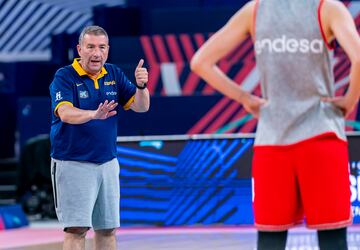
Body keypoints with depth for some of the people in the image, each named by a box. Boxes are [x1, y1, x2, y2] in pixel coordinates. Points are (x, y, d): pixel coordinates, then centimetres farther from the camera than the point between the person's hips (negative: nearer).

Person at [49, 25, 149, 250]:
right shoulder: (65, 77, -10)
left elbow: (141, 106, 3)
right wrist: (94, 114, -46)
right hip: (73, 164, -6)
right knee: (77, 228, -10)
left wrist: (141, 86, -18)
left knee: (108, 229, 10)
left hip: (108, 163, 6)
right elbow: (65, 113, -27)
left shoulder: (114, 74, 7)